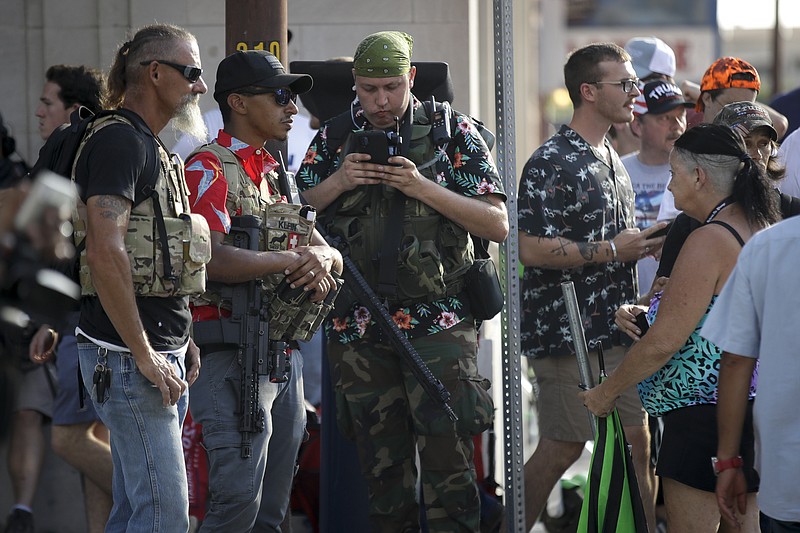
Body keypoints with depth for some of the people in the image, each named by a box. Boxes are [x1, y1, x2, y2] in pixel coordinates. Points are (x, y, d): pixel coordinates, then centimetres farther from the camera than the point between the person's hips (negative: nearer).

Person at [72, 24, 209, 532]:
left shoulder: (151, 147, 19)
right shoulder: (118, 139, -13)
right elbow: (106, 254, -22)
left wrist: (181, 341, 18)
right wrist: (145, 356, -21)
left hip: (160, 351, 10)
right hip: (127, 356, -10)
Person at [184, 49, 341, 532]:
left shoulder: (277, 175, 19)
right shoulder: (209, 170, -8)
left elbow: (334, 257, 17)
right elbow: (213, 260, -23)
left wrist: (323, 257, -8)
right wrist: (295, 259, -14)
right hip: (233, 358, -9)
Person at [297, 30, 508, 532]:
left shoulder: (455, 132, 1)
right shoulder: (334, 138, 10)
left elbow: (498, 224, -3)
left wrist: (423, 187, -14)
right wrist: (338, 182, -8)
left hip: (439, 321, -3)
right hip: (359, 329, 3)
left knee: (447, 454, -10)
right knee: (381, 462, 7)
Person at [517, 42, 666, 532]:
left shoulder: (611, 159, 16)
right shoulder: (552, 164, -14)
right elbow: (530, 249, -22)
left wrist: (645, 244, 11)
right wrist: (612, 250, -21)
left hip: (616, 330, 8)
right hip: (568, 335, -8)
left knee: (636, 445, 8)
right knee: (562, 449, -3)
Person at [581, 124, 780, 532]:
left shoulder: (709, 241, -18)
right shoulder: (763, 228, 10)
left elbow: (664, 342, -19)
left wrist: (606, 392, -6)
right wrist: (646, 315, 6)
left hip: (705, 413, -10)